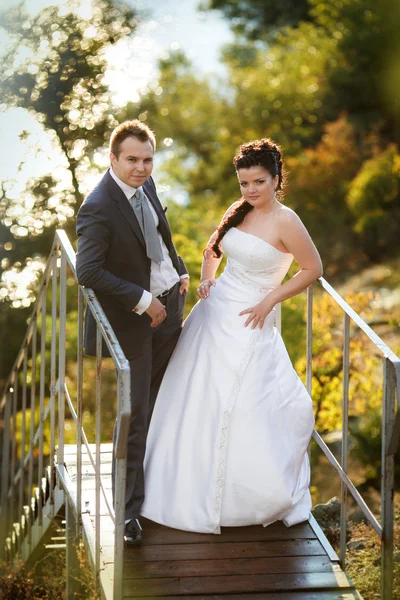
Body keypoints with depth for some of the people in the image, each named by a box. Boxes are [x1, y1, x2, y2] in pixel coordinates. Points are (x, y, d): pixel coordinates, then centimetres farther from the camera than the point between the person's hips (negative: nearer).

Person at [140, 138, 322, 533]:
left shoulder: (285, 222, -13)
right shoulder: (238, 213, 7)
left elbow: (312, 269, -8)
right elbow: (212, 249, 23)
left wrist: (270, 300, -11)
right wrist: (206, 278, 5)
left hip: (248, 324, -7)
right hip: (214, 311, 7)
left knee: (236, 409, -4)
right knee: (195, 402, 11)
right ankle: (191, 490, 26)